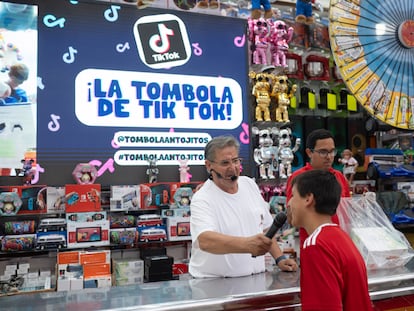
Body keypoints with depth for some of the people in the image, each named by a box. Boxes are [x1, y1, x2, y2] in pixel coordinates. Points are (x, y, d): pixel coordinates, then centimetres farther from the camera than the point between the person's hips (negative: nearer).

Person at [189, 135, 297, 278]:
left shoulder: (250, 184, 9)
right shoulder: (202, 199, -13)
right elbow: (205, 241, -31)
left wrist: (280, 259, 9)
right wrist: (247, 244, -44)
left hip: (256, 279, 4)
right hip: (214, 282, -4)